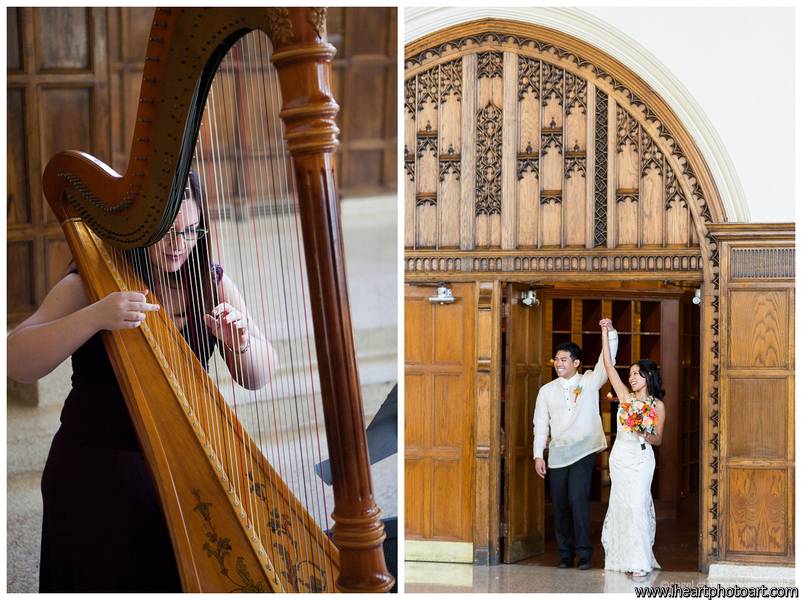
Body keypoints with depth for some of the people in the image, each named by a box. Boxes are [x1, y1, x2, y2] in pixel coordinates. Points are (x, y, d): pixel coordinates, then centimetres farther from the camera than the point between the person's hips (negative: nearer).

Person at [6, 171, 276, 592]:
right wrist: (95, 317, -32)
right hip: (96, 462, -3)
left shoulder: (212, 284, 6)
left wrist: (241, 344, -22)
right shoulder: (88, 285, -5)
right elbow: (16, 364, -19)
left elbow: (259, 377, 2)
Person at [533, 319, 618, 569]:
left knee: (578, 497, -17)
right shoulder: (547, 391, 11)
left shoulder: (590, 382, 5)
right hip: (557, 454, 3)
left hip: (583, 451, -3)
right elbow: (541, 424, 11)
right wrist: (538, 455, 4)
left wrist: (611, 333, -21)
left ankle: (584, 552, -9)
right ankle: (565, 554, 15)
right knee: (560, 505, 4)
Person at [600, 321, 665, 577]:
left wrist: (645, 435, -16)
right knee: (622, 505, 4)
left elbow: (658, 440, 6)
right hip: (620, 457, 3)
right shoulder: (625, 396, 8)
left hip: (641, 459, -3)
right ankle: (625, 557, 12)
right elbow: (609, 365, 4)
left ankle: (640, 561, -10)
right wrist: (605, 333, 2)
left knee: (637, 505, -11)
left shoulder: (657, 405, 1)